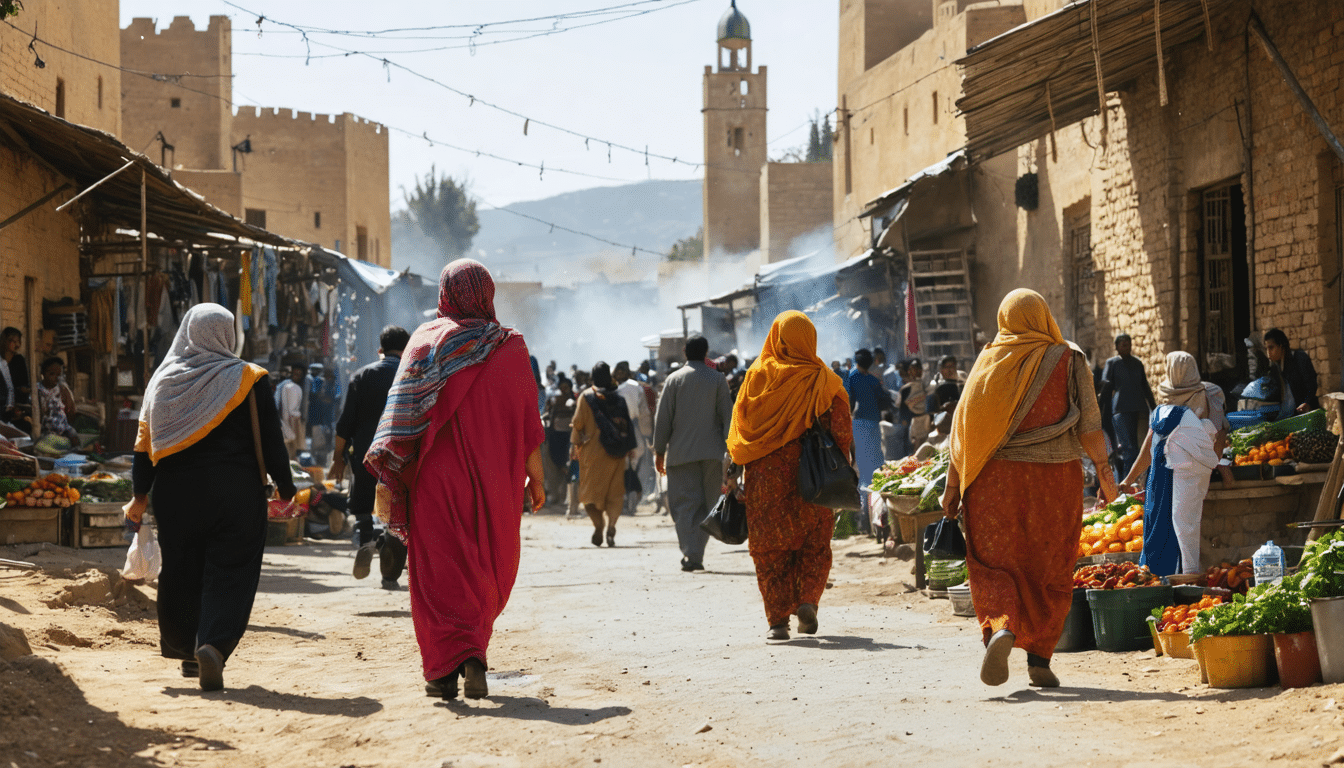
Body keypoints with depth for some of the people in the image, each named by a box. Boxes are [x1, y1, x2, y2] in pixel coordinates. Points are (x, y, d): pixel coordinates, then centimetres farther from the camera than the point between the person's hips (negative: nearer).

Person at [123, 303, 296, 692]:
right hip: (234, 491, -3)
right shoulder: (248, 380, -3)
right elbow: (270, 438, -5)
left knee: (180, 571, 15)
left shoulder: (163, 380, 5)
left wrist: (140, 495, 12)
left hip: (176, 493, 3)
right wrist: (285, 487, 2)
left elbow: (146, 442, 6)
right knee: (229, 572, -4)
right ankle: (214, 644, -23)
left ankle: (180, 643, 28)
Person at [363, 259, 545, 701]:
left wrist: (386, 477, -6)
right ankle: (475, 655, 1)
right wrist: (535, 480, 10)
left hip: (437, 476, -1)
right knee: (488, 574, 15)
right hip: (494, 482, 1)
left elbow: (403, 412, -7)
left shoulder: (427, 341, -1)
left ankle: (444, 668, -9)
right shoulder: (510, 347, 2)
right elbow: (527, 423, 2)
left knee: (437, 571, 2)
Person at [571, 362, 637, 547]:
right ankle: (611, 526, -11)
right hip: (616, 453, 2)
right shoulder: (619, 397, 6)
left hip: (593, 450, -2)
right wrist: (630, 447, 11)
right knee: (615, 492, 7)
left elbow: (578, 422, -4)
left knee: (591, 490, 5)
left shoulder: (586, 397, -2)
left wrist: (575, 444, 6)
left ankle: (597, 525, -14)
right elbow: (627, 422, 6)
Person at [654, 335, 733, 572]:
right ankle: (697, 553, 6)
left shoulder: (674, 379, 1)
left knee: (685, 505, -2)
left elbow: (663, 418, 1)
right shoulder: (717, 379, 3)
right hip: (712, 452, 1)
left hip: (681, 452, -1)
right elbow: (727, 416, 2)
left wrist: (659, 451, 7)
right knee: (707, 504, 10)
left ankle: (691, 554, -15)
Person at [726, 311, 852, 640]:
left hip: (766, 475, 0)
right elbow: (842, 431, -1)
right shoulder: (825, 381, -1)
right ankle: (807, 600, -4)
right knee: (814, 543, 14)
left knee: (770, 546, 6)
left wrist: (733, 471, 6)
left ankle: (778, 619, 0)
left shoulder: (759, 375, -1)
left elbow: (740, 425, 0)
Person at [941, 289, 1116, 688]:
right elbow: (1089, 426, -4)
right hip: (1056, 477, 0)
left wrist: (953, 484, 5)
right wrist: (1104, 471, 6)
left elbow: (964, 426, 1)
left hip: (997, 477, 0)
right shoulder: (1068, 360, 0)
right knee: (1050, 570, 11)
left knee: (993, 565, 4)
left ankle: (1000, 628, -23)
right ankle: (1039, 658, 10)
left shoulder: (990, 362, 3)